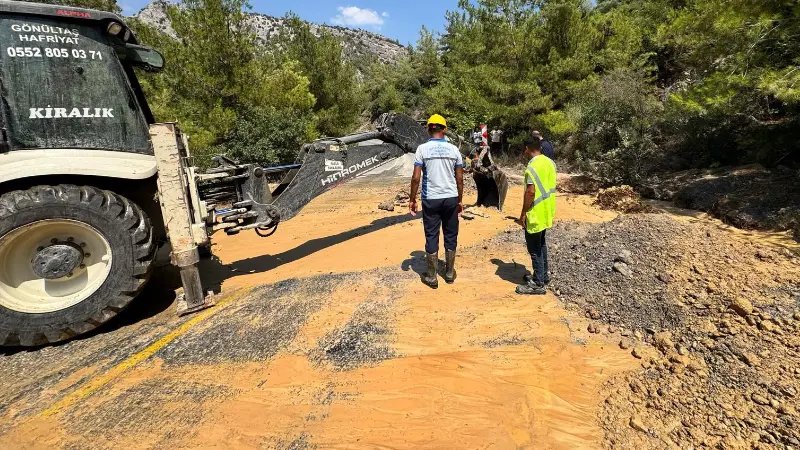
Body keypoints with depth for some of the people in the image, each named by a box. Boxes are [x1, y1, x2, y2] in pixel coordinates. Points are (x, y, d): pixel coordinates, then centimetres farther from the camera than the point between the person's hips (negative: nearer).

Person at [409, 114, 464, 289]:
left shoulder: (422, 149, -6)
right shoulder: (453, 149, 1)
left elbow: (416, 178, -10)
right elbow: (460, 178, 3)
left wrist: (412, 199, 1)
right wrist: (460, 200, 13)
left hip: (431, 199, -2)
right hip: (451, 198, 2)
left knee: (431, 237, 6)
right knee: (450, 236, 14)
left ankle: (432, 277, 14)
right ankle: (449, 273, 25)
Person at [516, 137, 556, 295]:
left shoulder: (532, 167, -21)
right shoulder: (550, 162, 7)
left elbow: (530, 193, -24)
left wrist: (523, 214, -16)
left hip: (535, 214, -9)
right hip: (547, 211, 9)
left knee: (534, 249, 0)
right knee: (541, 244, 21)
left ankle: (538, 284, 8)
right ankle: (544, 276, 32)